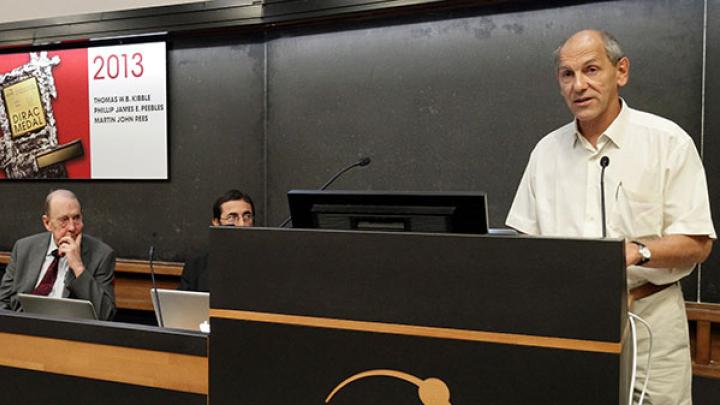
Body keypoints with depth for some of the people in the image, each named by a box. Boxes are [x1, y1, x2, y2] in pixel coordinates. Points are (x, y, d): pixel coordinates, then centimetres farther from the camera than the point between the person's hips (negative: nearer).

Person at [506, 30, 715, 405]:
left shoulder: (668, 141, -6)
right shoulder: (546, 150, 6)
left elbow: (697, 243, -7)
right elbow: (528, 234, 10)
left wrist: (636, 251, -25)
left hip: (648, 316, -3)